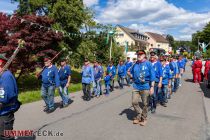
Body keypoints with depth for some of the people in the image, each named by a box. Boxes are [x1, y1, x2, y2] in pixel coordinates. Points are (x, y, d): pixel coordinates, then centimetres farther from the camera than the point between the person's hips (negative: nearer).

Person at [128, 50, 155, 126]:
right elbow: (132, 75, 20)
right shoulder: (135, 65, 7)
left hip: (145, 86, -4)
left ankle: (144, 118, 27)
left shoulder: (148, 64, -5)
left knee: (145, 104, 8)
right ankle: (139, 115, 26)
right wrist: (129, 74, -2)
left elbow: (152, 76, -7)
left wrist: (152, 87, -11)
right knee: (134, 102, 2)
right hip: (136, 86, 4)